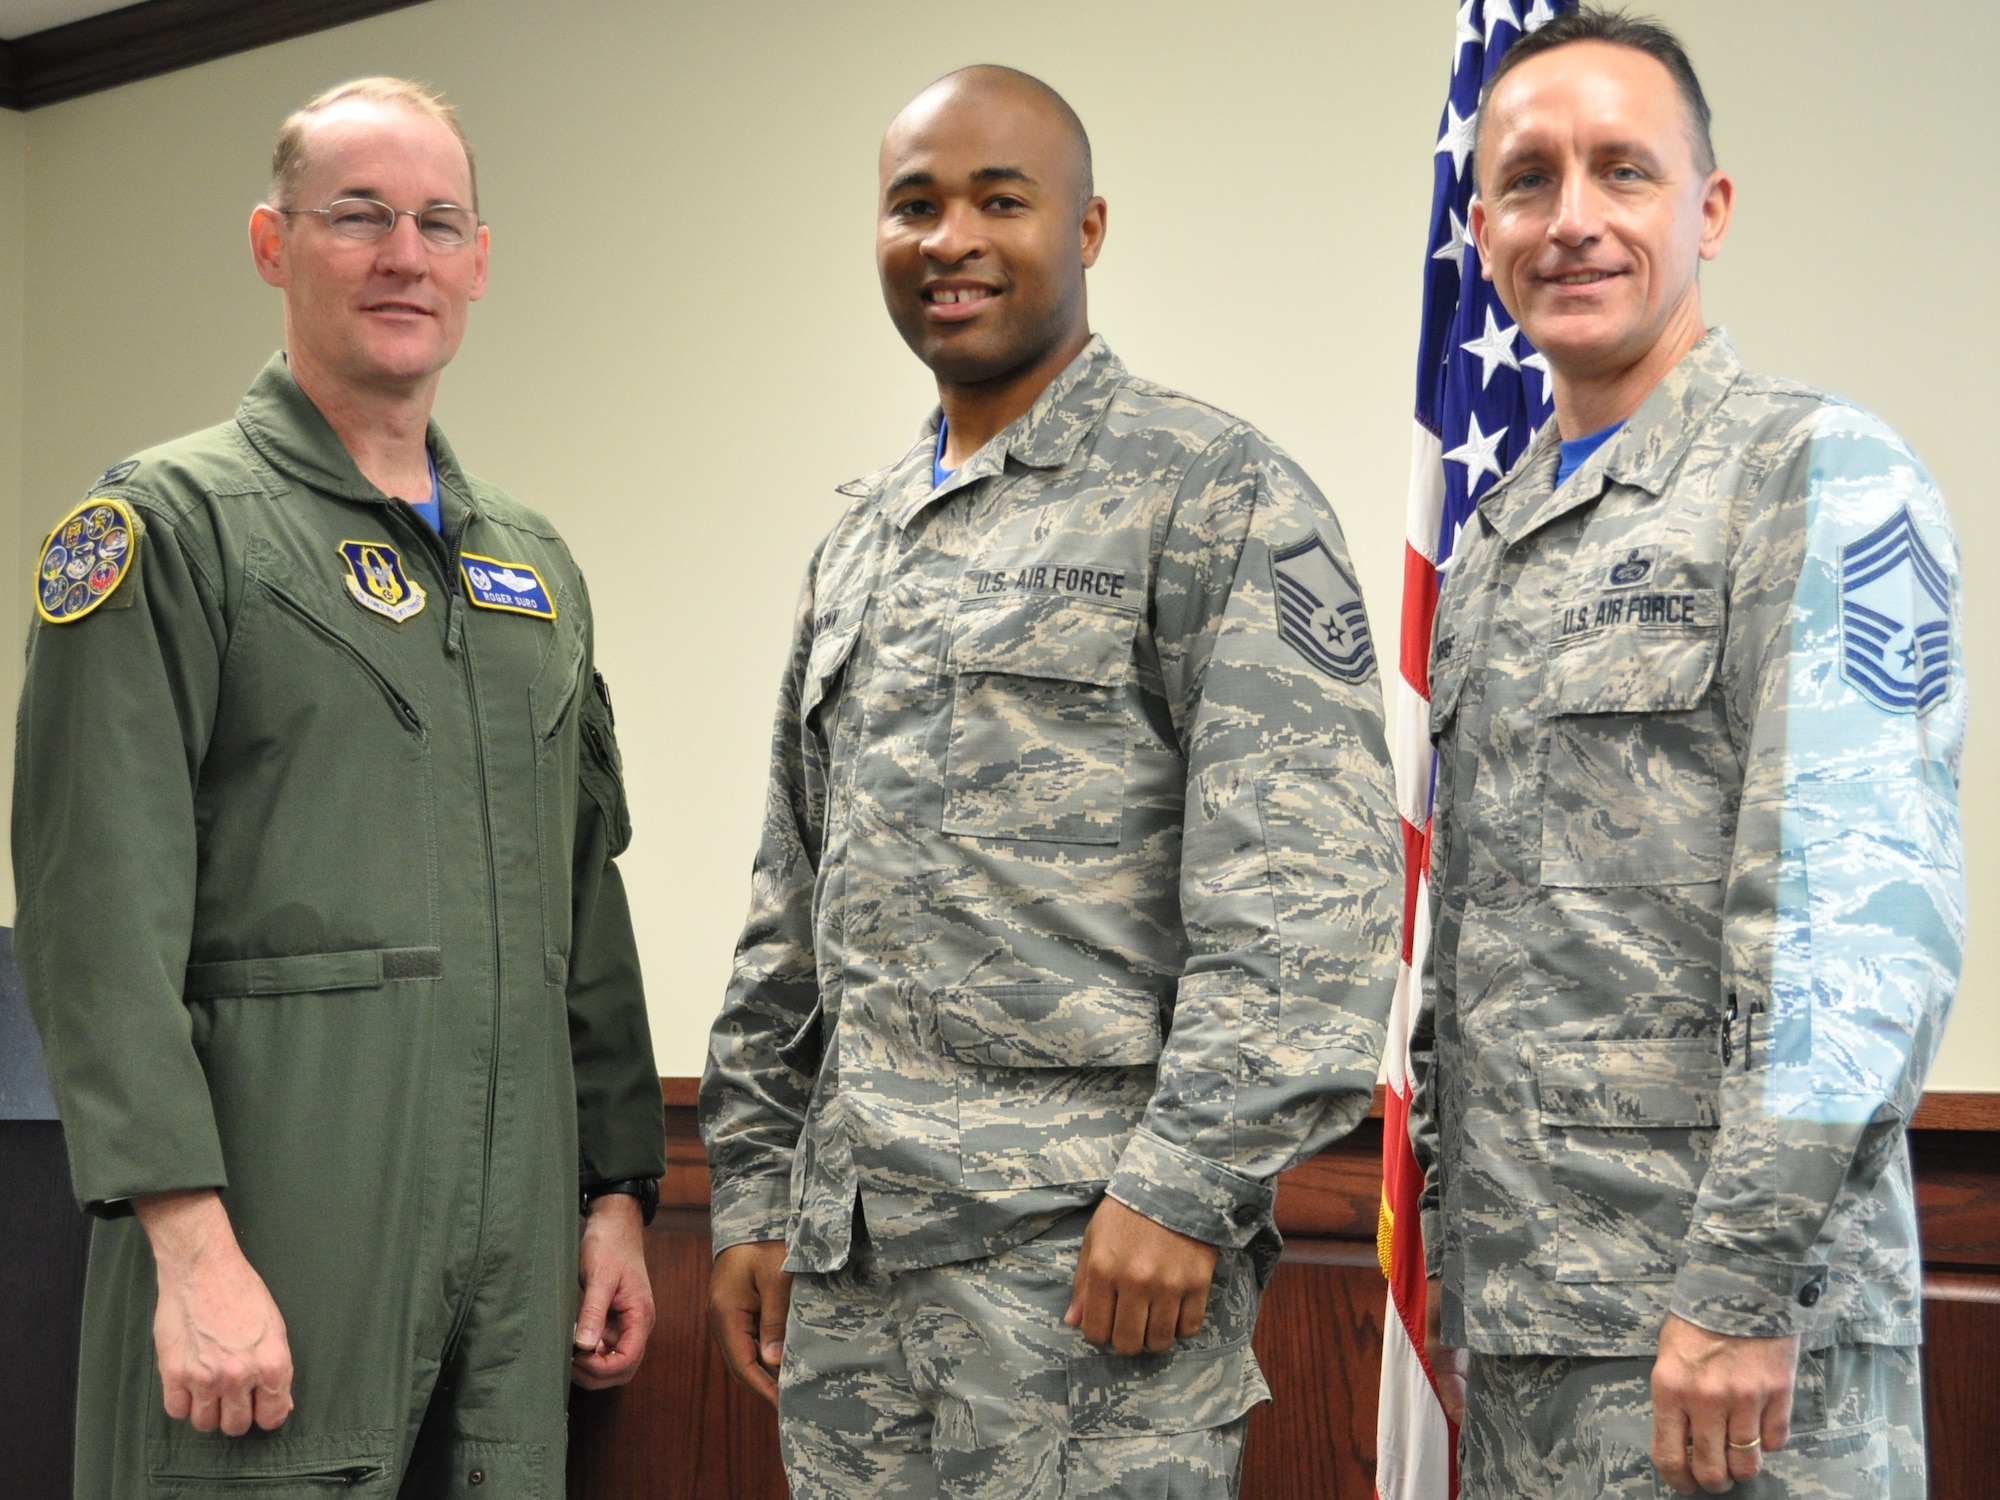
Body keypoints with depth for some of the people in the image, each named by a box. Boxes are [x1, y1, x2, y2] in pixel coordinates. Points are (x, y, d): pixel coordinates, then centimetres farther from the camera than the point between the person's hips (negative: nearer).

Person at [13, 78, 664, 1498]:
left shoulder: (536, 564, 17)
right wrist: (191, 1243, -18)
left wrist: (618, 1191, 13)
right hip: (280, 1211, -6)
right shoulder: (171, 525, -3)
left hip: (517, 1227, 6)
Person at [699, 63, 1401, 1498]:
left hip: (1089, 1251, -7)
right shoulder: (857, 548, 18)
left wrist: (1183, 1183, -18)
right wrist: (754, 1190, 15)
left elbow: (1305, 888, -13)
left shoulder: (1216, 495, -4)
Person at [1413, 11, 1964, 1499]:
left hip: (1730, 1327, -7)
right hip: (1521, 1322, 7)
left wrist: (1744, 1281, -21)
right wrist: (1456, 1257, 18)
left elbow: (1869, 914, -16)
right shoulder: (1489, 551, 17)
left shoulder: (1823, 475, -6)